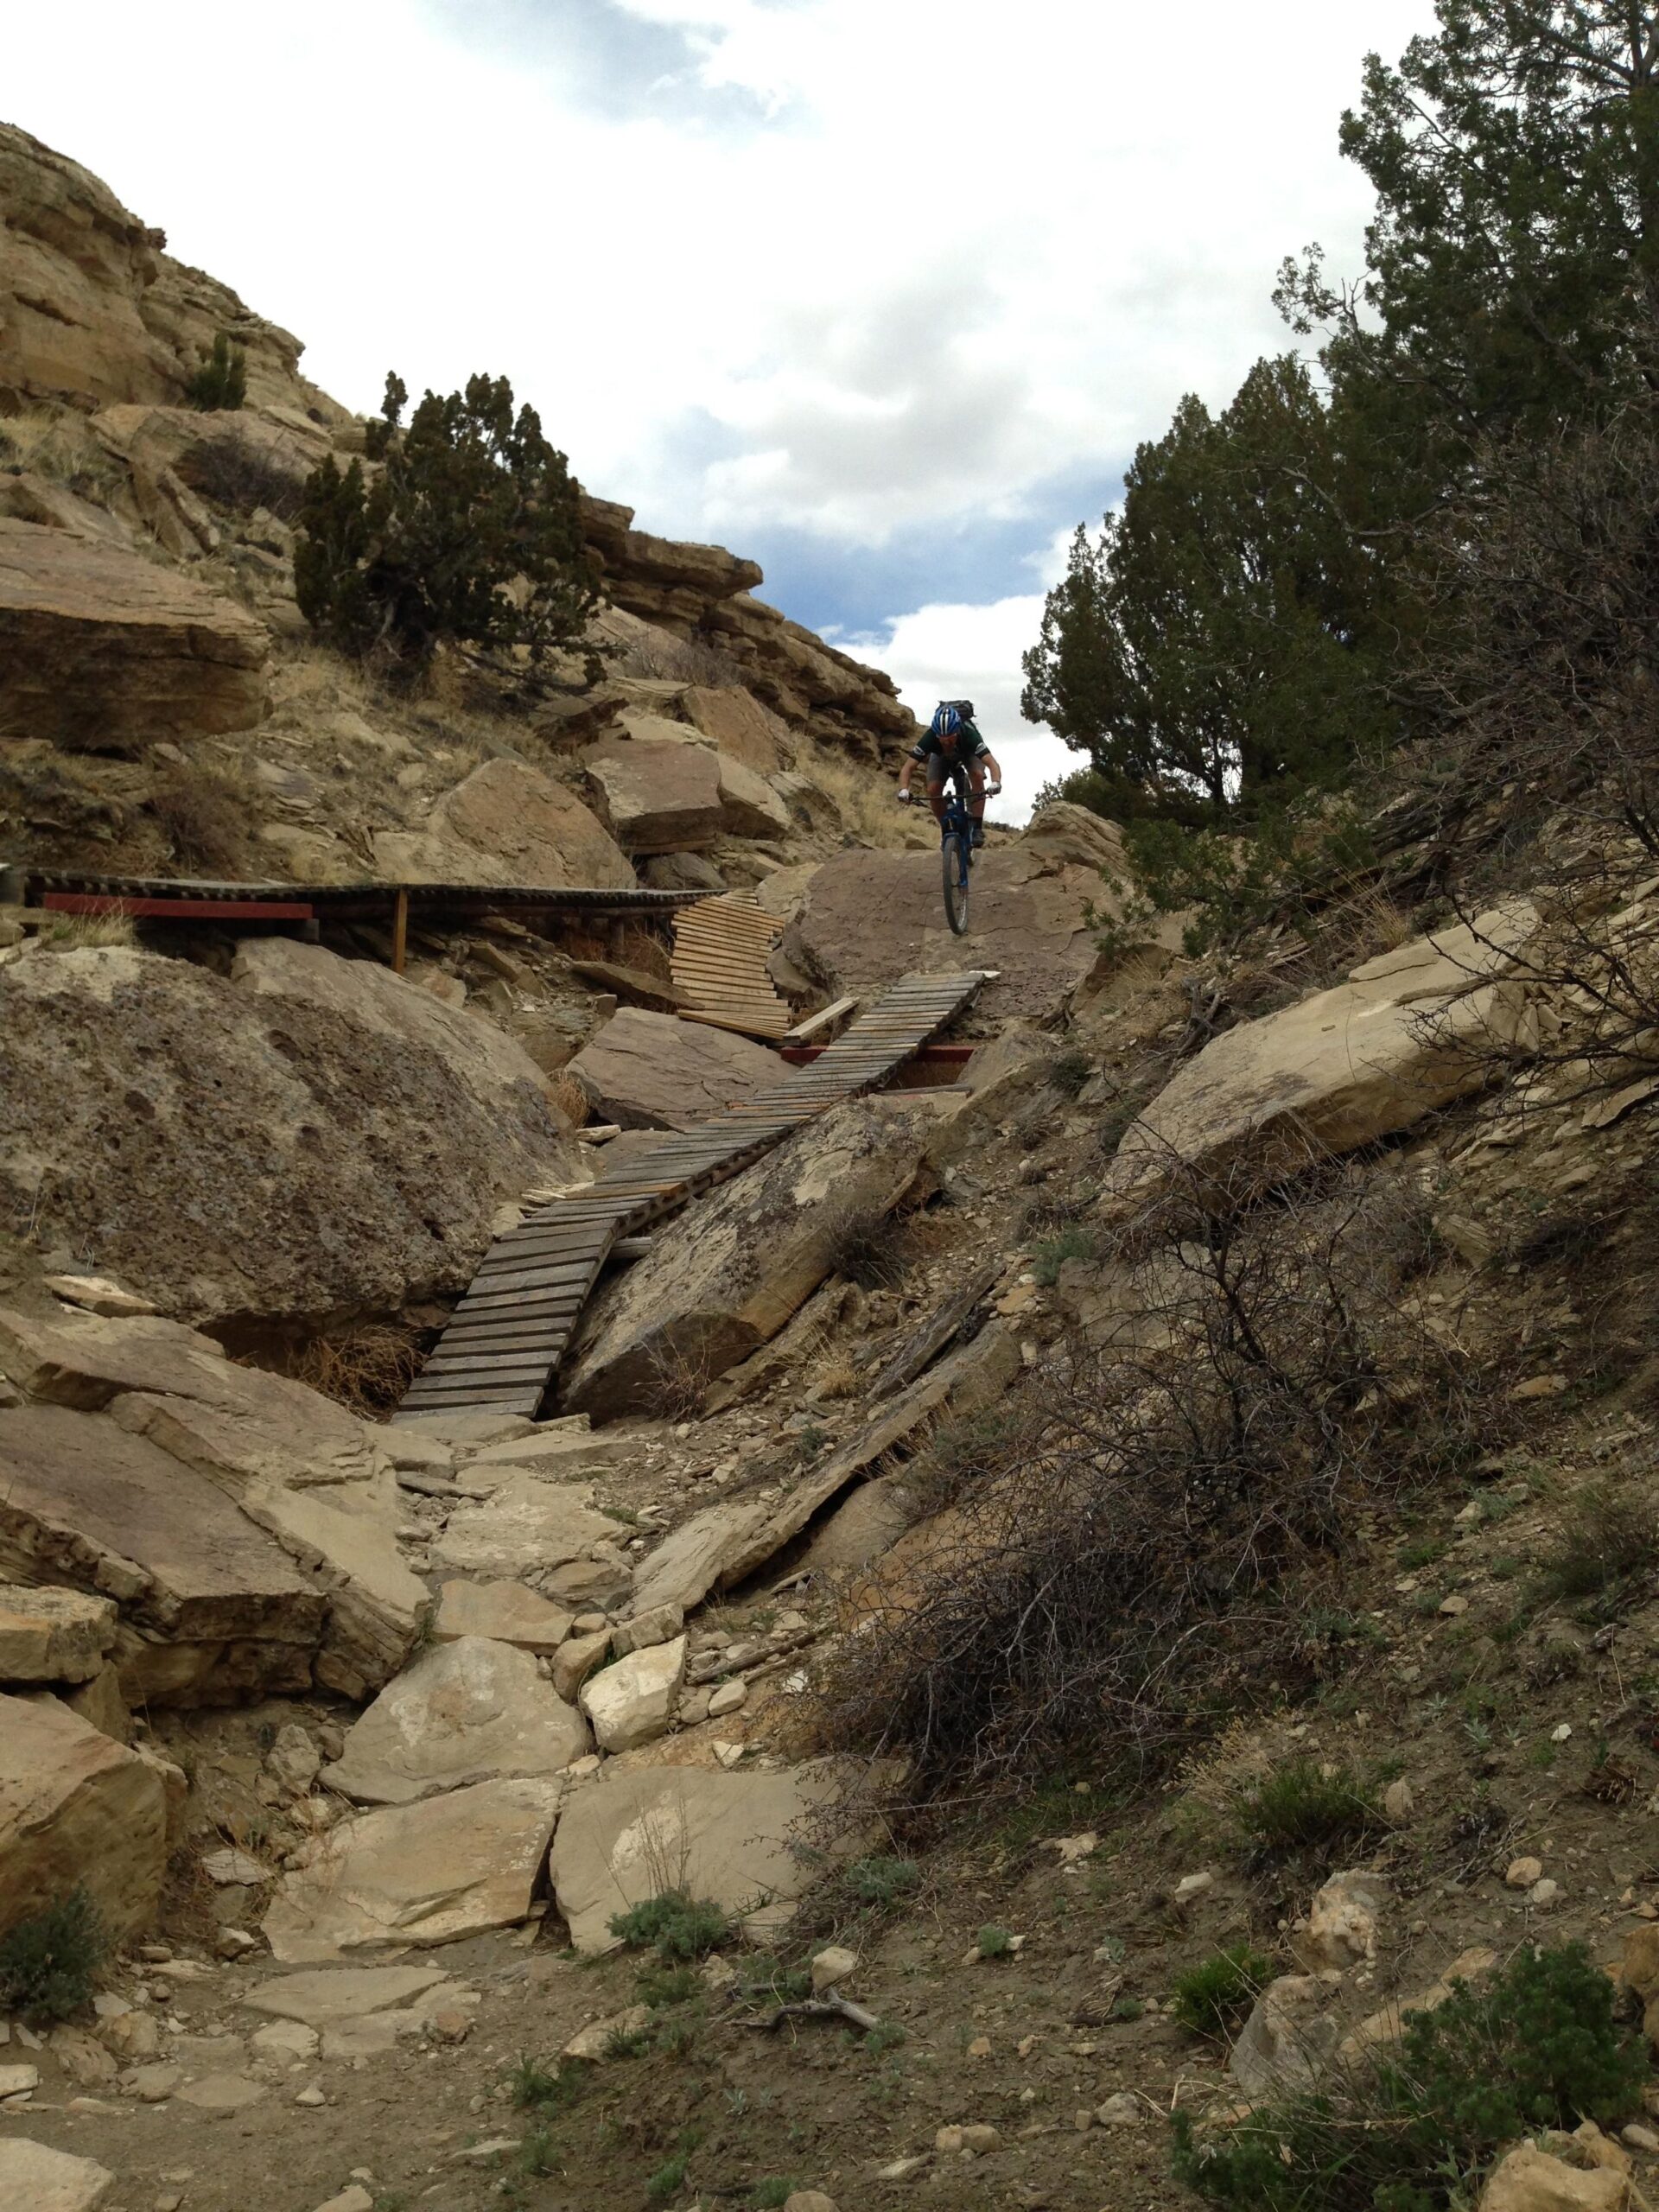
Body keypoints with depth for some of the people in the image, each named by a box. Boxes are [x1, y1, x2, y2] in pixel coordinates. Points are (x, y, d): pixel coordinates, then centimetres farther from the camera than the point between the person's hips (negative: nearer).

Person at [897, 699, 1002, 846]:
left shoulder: (969, 734, -43)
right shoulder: (929, 737, -39)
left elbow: (992, 763, -51)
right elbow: (908, 768, -38)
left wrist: (995, 783, -72)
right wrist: (904, 790, -57)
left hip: (968, 752, -1)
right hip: (941, 756, 1)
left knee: (977, 775, -31)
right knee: (933, 790, -22)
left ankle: (977, 827, -21)